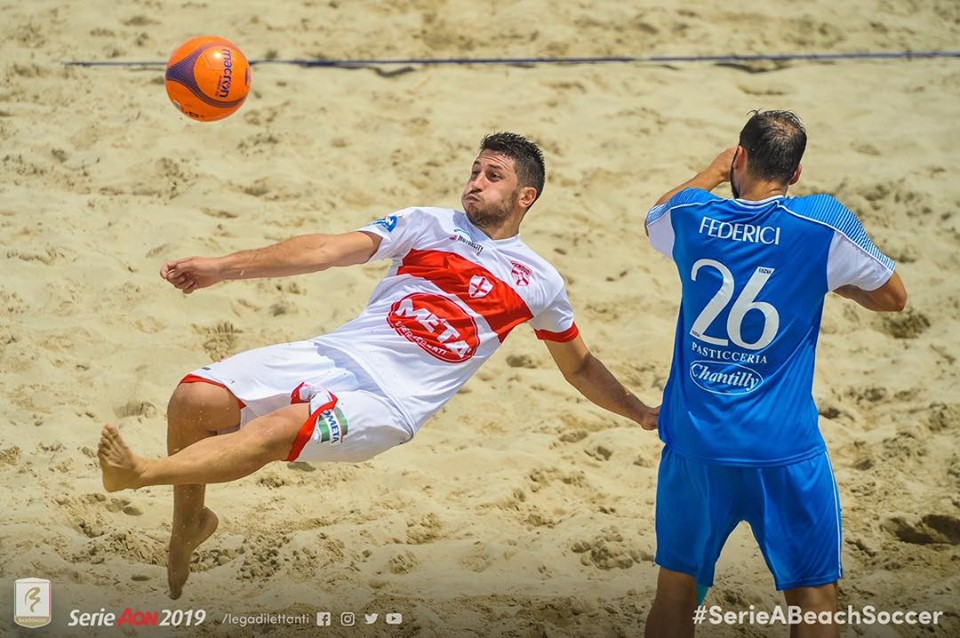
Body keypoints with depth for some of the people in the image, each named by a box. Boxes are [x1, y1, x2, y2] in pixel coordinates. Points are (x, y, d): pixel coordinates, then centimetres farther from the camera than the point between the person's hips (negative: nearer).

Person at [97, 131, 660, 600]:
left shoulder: (540, 284, 12)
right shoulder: (430, 225, 10)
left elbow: (580, 367, 28)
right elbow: (331, 250, -1)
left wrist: (641, 412, 24)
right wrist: (223, 267, -12)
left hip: (389, 405, -2)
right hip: (332, 357, 2)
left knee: (281, 428, -32)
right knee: (192, 401, -14)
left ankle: (142, 473, -34)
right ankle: (190, 524, 11)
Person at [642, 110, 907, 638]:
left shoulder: (689, 217, -1)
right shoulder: (825, 224, -9)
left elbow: (654, 217, 26)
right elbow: (893, 298, 6)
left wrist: (714, 172, 34)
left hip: (693, 444, 3)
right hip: (783, 453, -3)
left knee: (675, 590, 16)